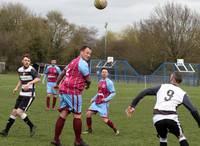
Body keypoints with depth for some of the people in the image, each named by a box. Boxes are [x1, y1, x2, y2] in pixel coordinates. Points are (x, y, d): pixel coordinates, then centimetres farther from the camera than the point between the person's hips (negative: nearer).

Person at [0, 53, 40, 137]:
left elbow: (38, 79, -28)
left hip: (29, 96, -7)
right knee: (14, 112, 6)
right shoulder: (20, 70, 9)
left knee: (19, 112, -16)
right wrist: (17, 88, 13)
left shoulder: (31, 70, -13)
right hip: (22, 95, 7)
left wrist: (29, 83, -40)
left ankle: (32, 127, 2)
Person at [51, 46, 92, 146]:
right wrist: (87, 85, 16)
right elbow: (88, 79, -6)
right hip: (73, 92, -9)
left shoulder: (74, 62, 21)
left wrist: (57, 84, 34)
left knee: (63, 115, 9)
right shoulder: (82, 63, -9)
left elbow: (62, 73, 27)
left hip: (63, 90, 9)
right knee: (77, 115, -1)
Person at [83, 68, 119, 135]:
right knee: (88, 113, -2)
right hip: (96, 102, 7)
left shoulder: (109, 82, -9)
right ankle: (89, 130, 13)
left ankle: (116, 130, 7)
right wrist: (93, 98, 18)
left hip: (103, 103, -7)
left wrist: (106, 99, -21)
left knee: (105, 119, -11)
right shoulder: (100, 81, 13)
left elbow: (113, 93, -11)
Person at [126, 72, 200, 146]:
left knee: (163, 138, 26)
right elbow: (193, 110, 4)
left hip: (157, 118, 2)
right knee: (181, 137, 20)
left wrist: (133, 105, 13)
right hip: (171, 117, -2)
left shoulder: (162, 87, 17)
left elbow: (144, 92, 12)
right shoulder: (182, 93, 12)